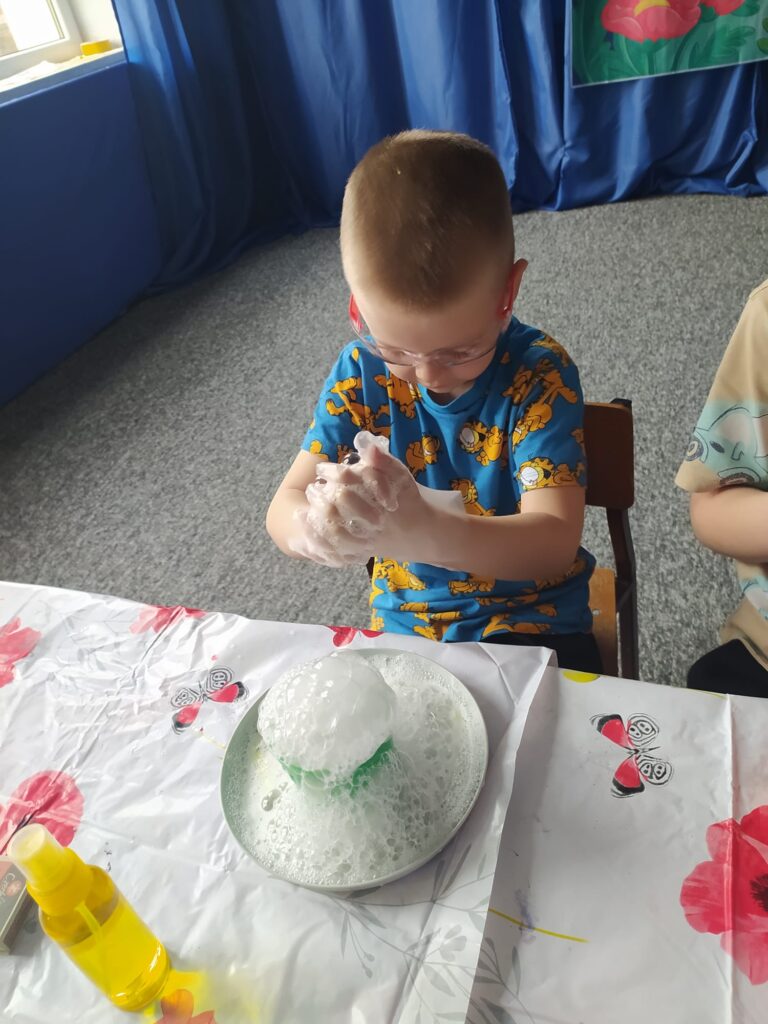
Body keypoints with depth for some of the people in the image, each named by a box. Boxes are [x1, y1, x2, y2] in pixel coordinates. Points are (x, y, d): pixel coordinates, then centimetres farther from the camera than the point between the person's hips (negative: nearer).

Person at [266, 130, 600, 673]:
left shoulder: (539, 374, -16)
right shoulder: (363, 371, -8)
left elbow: (555, 541, -24)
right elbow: (284, 507, -10)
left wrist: (421, 532, -41)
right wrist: (315, 529, -34)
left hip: (532, 626, -1)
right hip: (403, 625, 2)